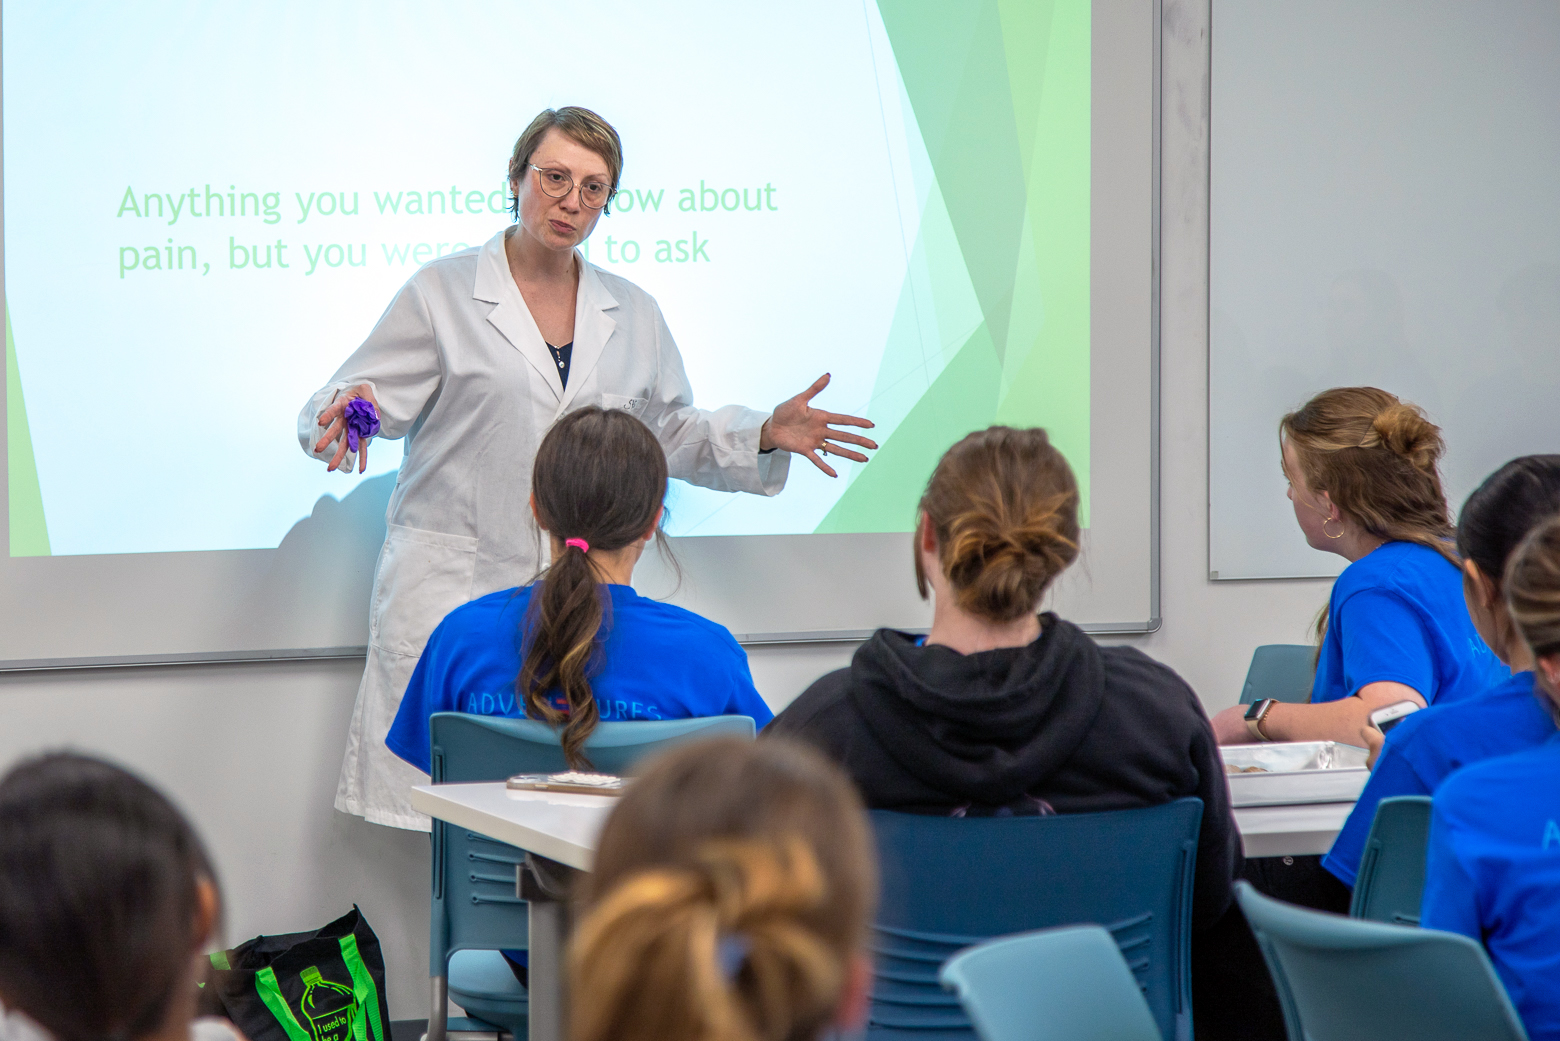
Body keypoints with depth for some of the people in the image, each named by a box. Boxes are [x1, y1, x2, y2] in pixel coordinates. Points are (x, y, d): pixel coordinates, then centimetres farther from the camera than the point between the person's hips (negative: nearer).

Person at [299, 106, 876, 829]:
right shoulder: (443, 293, 5)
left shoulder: (633, 315, 16)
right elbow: (364, 400, 3)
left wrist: (764, 435, 8)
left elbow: (668, 436, 24)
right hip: (453, 586, -3)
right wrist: (346, 415, -20)